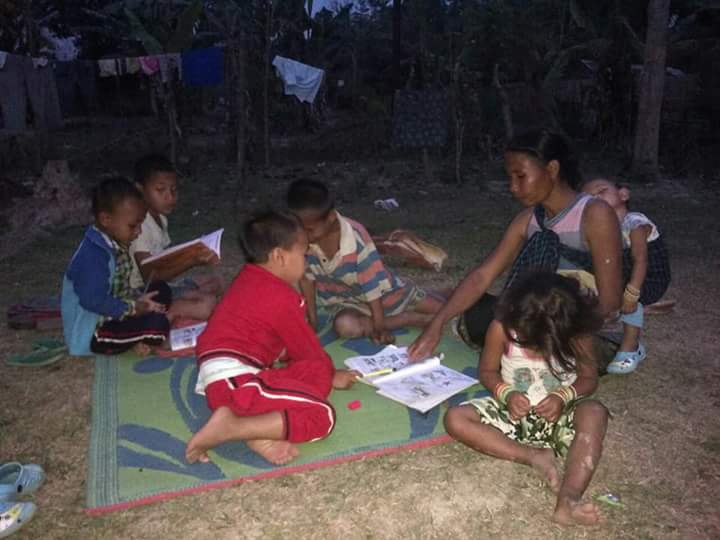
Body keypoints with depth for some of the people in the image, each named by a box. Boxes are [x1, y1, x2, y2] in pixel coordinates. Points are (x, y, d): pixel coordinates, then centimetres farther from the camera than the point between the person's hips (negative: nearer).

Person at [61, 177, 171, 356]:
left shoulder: (115, 245, 5)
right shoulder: (93, 255, -25)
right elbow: (93, 300, -28)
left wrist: (136, 304, -4)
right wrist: (134, 308, -20)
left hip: (112, 316, 10)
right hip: (93, 333, -10)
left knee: (161, 291, 5)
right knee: (157, 324, -28)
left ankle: (138, 338, -6)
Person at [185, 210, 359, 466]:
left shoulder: (249, 278, 18)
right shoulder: (283, 298, -10)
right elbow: (306, 348, 3)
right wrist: (332, 375, 23)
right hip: (235, 380, -10)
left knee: (315, 374, 8)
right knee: (323, 416, -15)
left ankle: (260, 433, -13)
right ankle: (228, 427, -20)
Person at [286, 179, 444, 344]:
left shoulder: (356, 238, -30)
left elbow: (373, 285, -26)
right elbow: (306, 277, -7)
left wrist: (379, 327, -25)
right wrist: (312, 320, -7)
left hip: (383, 291, -2)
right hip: (344, 301, 3)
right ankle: (413, 318, -14)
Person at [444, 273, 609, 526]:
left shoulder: (577, 333, -15)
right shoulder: (502, 327, -16)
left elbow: (589, 378, -2)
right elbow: (487, 371, -2)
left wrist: (563, 396, -23)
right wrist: (507, 394, -23)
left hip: (558, 414, -1)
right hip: (513, 410, 1)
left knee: (595, 412, -36)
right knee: (455, 419, -24)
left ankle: (568, 501, -49)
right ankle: (535, 457, -27)